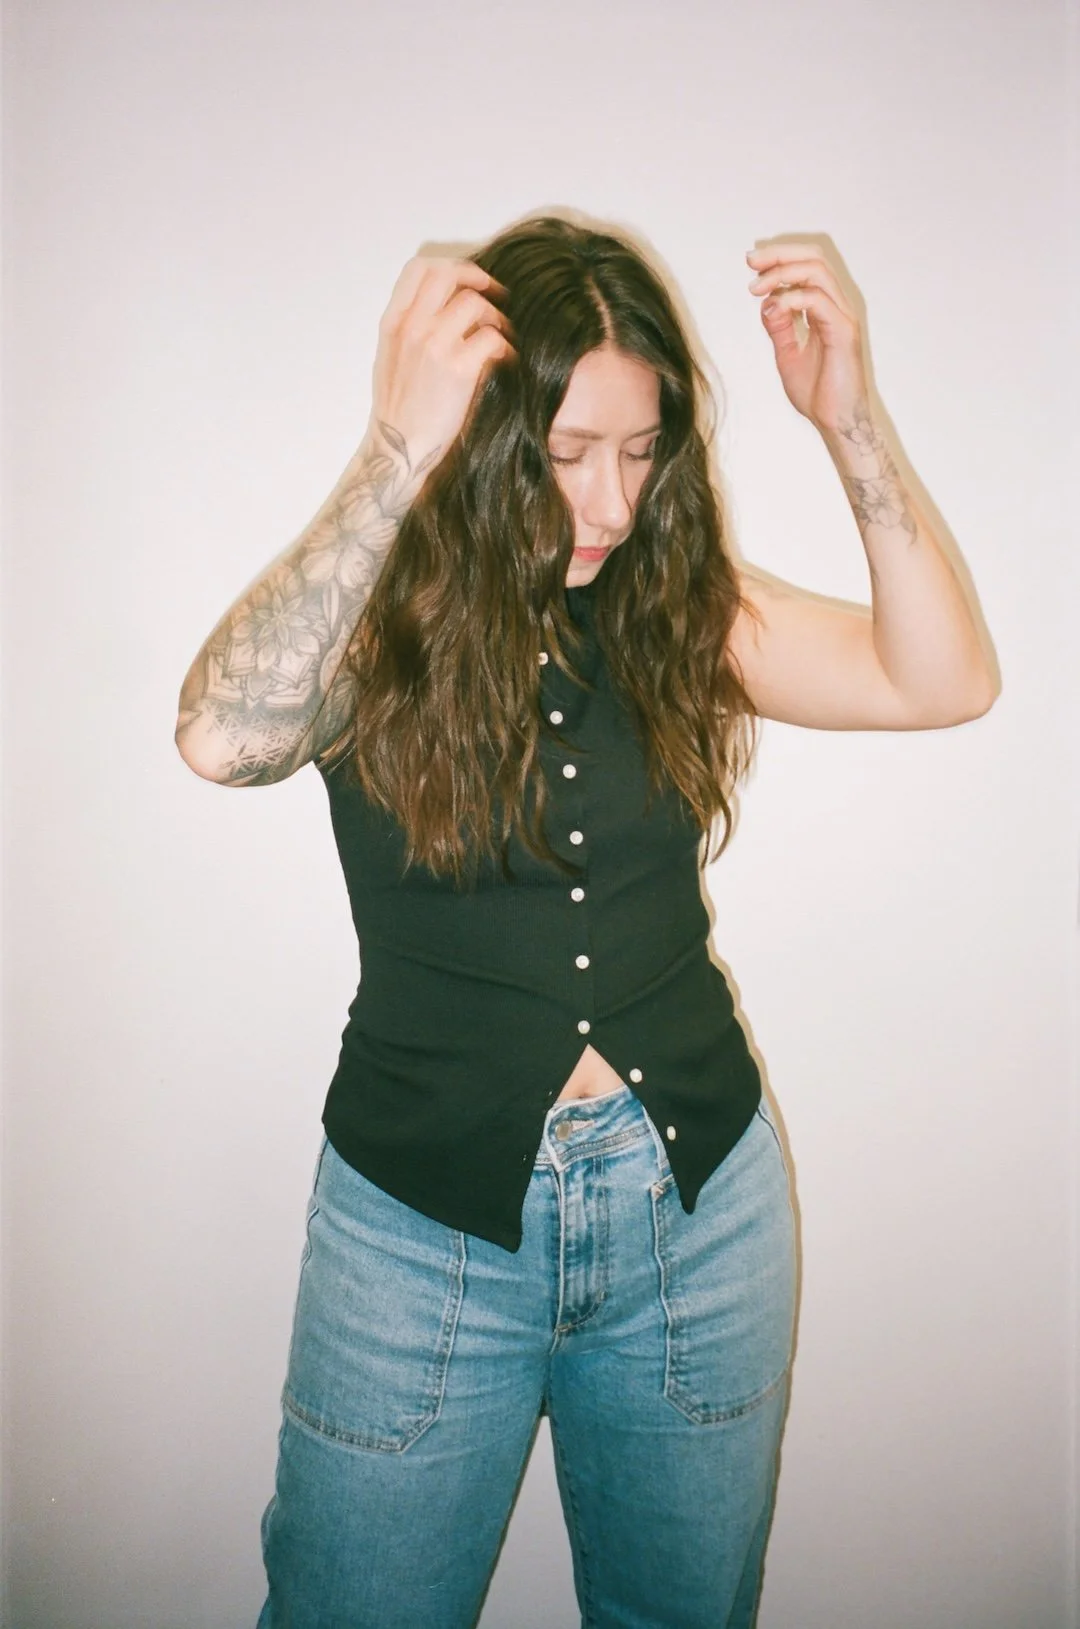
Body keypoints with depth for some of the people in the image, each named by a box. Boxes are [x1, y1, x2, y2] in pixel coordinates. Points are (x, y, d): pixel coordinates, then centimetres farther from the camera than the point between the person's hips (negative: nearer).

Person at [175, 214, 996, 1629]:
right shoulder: (378, 620, -9)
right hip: (426, 1217, -2)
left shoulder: (681, 606, -1)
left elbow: (942, 682, -9)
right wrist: (394, 456, -33)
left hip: (698, 1198, 3)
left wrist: (846, 420, -17)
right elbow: (224, 740, -30)